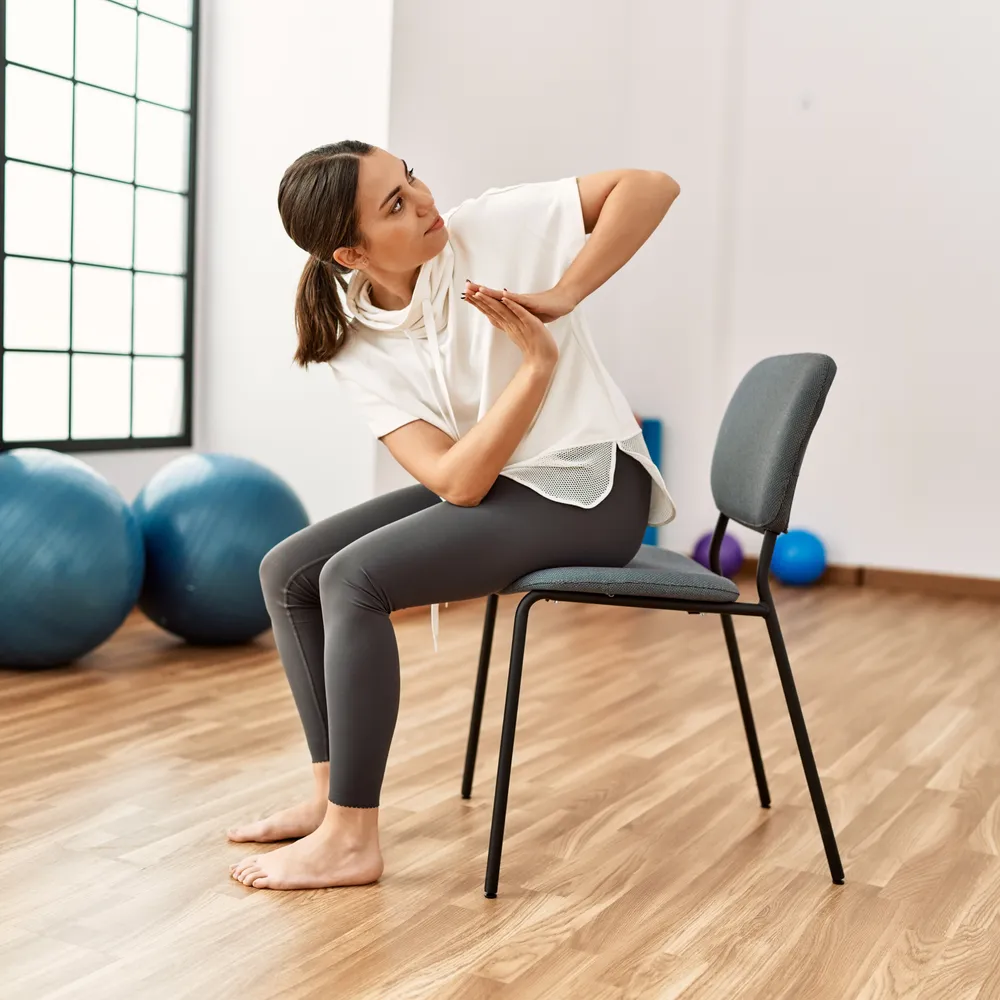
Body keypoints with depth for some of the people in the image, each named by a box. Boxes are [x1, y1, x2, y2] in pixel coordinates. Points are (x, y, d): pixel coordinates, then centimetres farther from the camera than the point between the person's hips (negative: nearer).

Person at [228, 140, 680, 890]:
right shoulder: (354, 344, -4)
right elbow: (457, 480, -16)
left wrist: (562, 295, -22)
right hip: (486, 486, 6)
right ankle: (335, 795, 8)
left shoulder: (493, 227, -12)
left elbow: (653, 185, -14)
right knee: (287, 572, 1)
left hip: (587, 489, -6)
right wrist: (537, 361, -23)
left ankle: (349, 840, -12)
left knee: (353, 579, -22)